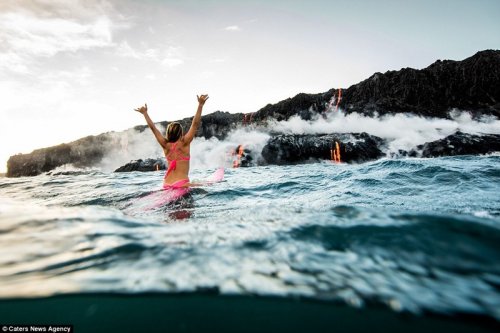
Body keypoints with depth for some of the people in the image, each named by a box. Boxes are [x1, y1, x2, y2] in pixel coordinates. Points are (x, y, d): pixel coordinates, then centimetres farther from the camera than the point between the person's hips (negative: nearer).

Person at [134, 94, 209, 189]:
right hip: (182, 184, -5)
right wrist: (200, 105, -10)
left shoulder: (166, 145, 4)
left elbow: (153, 127, 14)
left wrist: (145, 113, 24)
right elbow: (195, 124, -9)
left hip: (167, 185, 5)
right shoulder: (184, 143, -7)